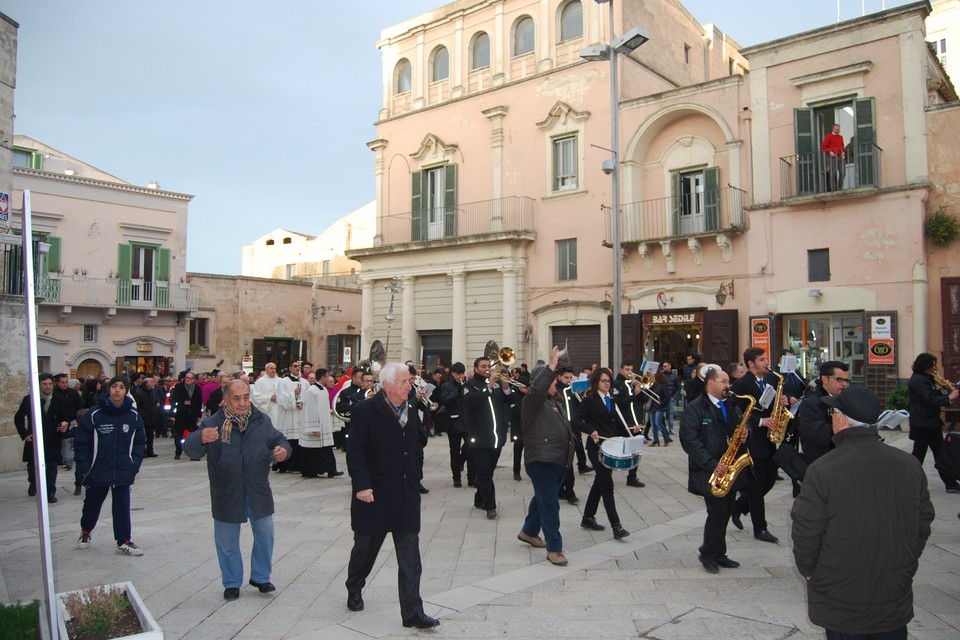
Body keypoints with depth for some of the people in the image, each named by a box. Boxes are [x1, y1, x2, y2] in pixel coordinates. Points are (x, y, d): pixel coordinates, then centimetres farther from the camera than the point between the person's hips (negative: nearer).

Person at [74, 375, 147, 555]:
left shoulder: (133, 416, -4)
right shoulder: (93, 415, -11)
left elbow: (140, 442, 5)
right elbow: (81, 443, -5)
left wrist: (135, 465, -3)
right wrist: (85, 469, -8)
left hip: (124, 473, 1)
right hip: (98, 472, 0)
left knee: (122, 506, 3)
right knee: (92, 504, 18)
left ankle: (124, 541, 15)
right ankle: (85, 532, 45)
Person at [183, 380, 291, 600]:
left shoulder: (262, 421, -3)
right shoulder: (213, 424, -13)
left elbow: (278, 439, 9)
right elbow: (190, 448, -23)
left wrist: (283, 449, -17)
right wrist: (201, 438, -48)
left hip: (258, 492, 2)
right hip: (226, 494, -2)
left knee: (265, 534, 11)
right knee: (227, 541, 11)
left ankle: (260, 577, 32)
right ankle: (232, 583, 30)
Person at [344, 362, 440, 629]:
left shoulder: (411, 410, 7)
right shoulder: (364, 411, -11)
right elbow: (355, 451, -14)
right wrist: (361, 485, -20)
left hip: (406, 496, 4)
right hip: (374, 495, -4)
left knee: (410, 558, 3)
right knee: (365, 548, 16)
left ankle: (412, 612, 10)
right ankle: (354, 591, 42)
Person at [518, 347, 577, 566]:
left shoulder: (555, 402, 18)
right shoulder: (532, 401, -9)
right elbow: (537, 388, -32)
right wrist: (552, 365, -31)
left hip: (559, 460, 9)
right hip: (542, 460, -9)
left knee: (543, 499, 22)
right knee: (550, 505, -7)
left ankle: (528, 531, 39)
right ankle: (554, 548, -1)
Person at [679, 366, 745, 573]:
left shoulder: (731, 406, 13)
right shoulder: (694, 409, -10)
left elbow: (740, 429, 24)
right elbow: (690, 440, -17)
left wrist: (743, 435, -1)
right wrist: (712, 464, -22)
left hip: (729, 469, 7)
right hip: (708, 471, -7)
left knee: (725, 512, 9)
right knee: (718, 511, -9)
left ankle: (718, 554, 24)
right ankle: (708, 554, 10)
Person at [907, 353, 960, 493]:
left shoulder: (925, 379, 15)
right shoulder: (918, 380, -17)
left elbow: (933, 396, 15)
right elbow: (929, 400, -23)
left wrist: (943, 390, 0)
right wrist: (949, 398, -19)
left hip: (931, 423, 10)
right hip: (923, 424, -10)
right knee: (918, 455, 0)